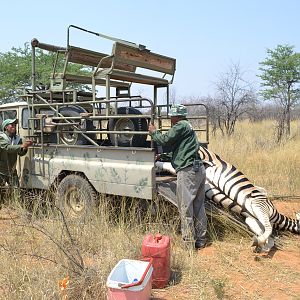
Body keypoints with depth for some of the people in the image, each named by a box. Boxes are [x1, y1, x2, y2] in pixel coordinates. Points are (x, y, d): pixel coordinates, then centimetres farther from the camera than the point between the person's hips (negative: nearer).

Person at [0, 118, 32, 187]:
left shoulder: (17, 138, 3)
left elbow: (21, 153, -6)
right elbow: (7, 148, -31)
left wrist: (25, 147, -27)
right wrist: (22, 146, -39)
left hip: (12, 172, 5)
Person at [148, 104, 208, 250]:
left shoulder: (181, 126, -7)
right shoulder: (187, 127, 24)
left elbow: (164, 140, -10)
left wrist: (153, 132, 8)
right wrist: (164, 156, 22)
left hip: (188, 171, -10)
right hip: (199, 170, 10)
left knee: (185, 208, -4)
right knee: (198, 206, 13)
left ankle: (189, 243, 1)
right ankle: (201, 240, 22)